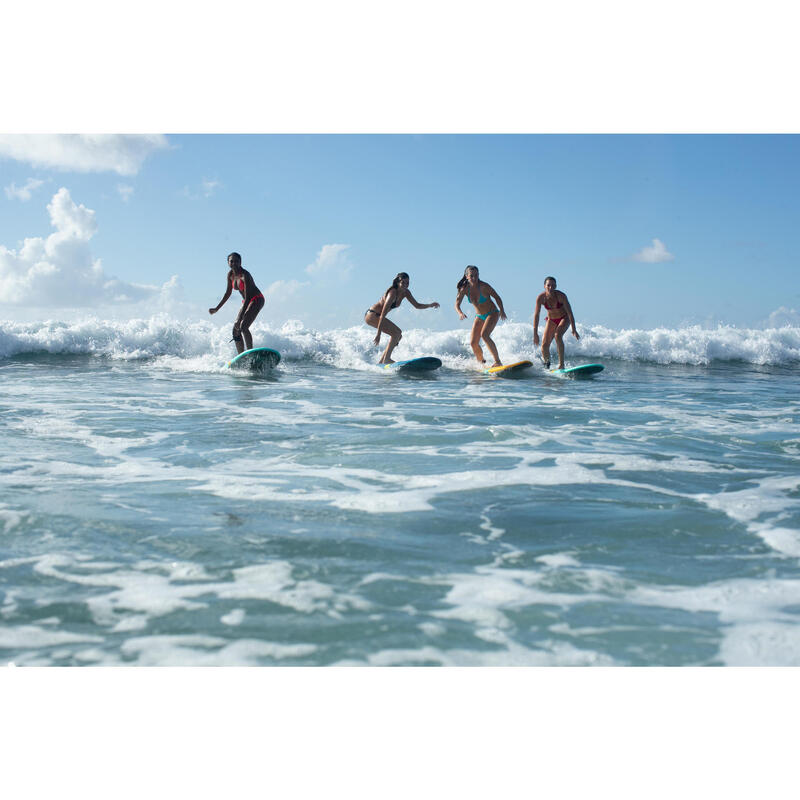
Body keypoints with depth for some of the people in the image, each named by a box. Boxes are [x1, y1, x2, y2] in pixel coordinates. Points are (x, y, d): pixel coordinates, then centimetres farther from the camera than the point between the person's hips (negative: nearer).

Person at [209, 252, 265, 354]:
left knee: (243, 326, -25)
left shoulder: (245, 275, -25)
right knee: (236, 329, 3)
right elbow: (228, 293, 11)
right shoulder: (231, 274, -1)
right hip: (246, 302, 9)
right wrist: (217, 309, 10)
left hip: (257, 300, -9)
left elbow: (247, 297, -30)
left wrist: (240, 318, -36)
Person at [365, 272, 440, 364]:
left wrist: (430, 305, -9)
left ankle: (381, 361, 13)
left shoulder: (405, 293, -1)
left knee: (398, 336, 11)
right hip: (371, 315, -10)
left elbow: (417, 305, 11)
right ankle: (386, 359, -20)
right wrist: (378, 333, -34)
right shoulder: (393, 293, -27)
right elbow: (383, 314, -31)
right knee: (396, 332, -20)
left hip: (377, 316, 10)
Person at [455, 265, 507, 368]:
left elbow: (497, 297, -11)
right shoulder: (465, 289, -11)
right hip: (479, 316, 5)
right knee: (473, 343, -1)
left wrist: (502, 310, -21)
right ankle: (481, 362, 26)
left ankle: (498, 362, -24)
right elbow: (457, 303, -15)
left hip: (492, 314, -5)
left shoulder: (483, 286, -22)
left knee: (484, 335, -28)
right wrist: (460, 313, -36)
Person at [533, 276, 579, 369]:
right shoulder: (541, 298, -20)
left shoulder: (561, 296, -26)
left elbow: (570, 312, -23)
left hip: (564, 319, -3)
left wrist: (573, 330, -27)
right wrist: (535, 333, -22)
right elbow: (536, 315, -18)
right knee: (544, 345, -9)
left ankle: (561, 364, -27)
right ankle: (546, 365, 17)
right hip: (551, 320, 3)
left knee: (558, 335, -31)